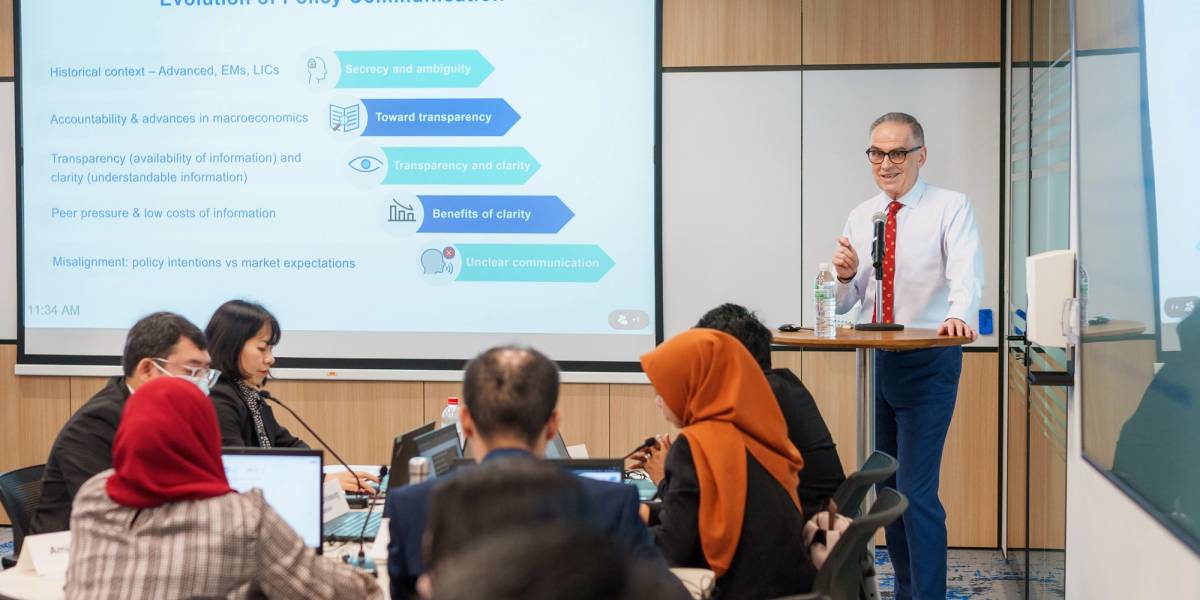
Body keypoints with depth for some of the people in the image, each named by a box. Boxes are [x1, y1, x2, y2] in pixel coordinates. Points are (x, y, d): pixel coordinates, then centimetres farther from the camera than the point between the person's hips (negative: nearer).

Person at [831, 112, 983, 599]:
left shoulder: (951, 207, -5)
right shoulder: (860, 217, 10)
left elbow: (966, 272, -22)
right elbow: (842, 304, 12)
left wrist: (958, 313, -42)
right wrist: (846, 275, -10)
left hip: (928, 363, -6)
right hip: (873, 362, 6)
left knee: (917, 491, -11)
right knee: (886, 486, 13)